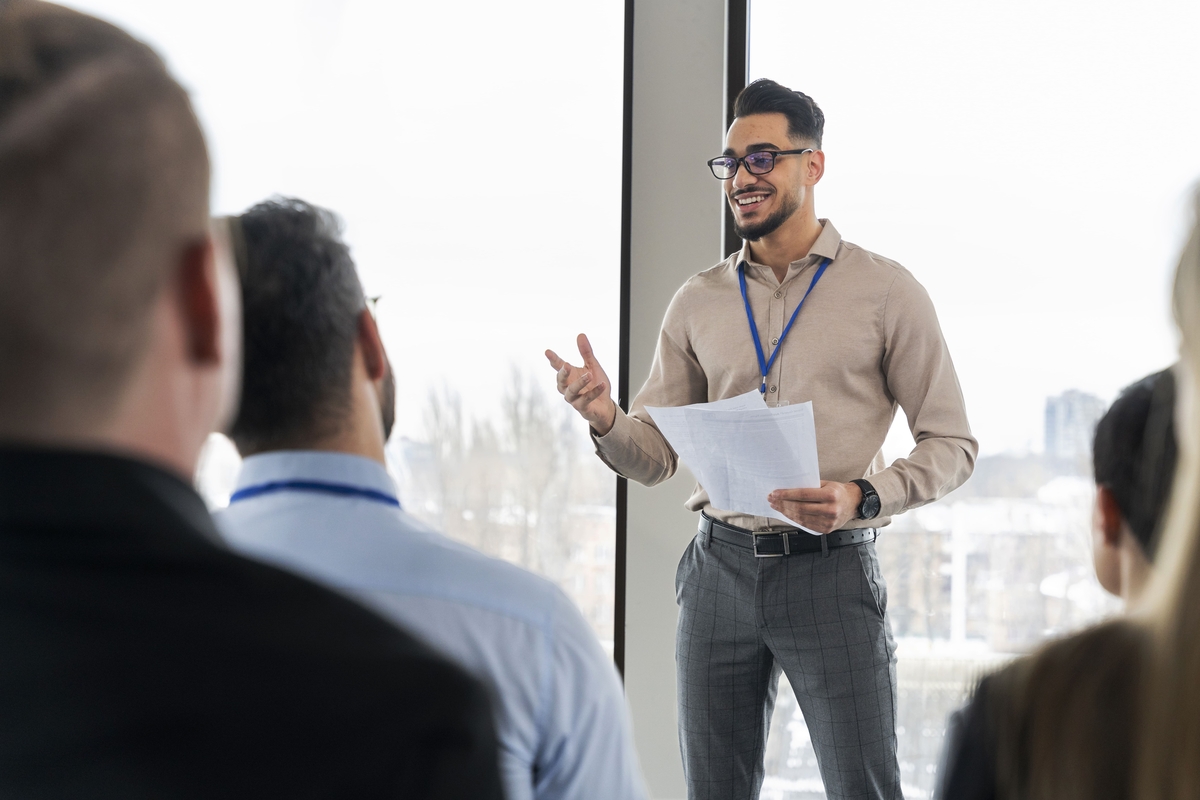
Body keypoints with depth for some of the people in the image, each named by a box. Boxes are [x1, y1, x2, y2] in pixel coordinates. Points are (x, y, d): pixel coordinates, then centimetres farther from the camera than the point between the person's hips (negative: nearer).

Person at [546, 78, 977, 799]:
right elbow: (655, 454, 11)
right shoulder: (699, 303, 10)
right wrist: (605, 419, -11)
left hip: (833, 569, -3)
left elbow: (952, 443, -1)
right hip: (721, 567, 4)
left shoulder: (885, 291, -1)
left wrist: (863, 497, -18)